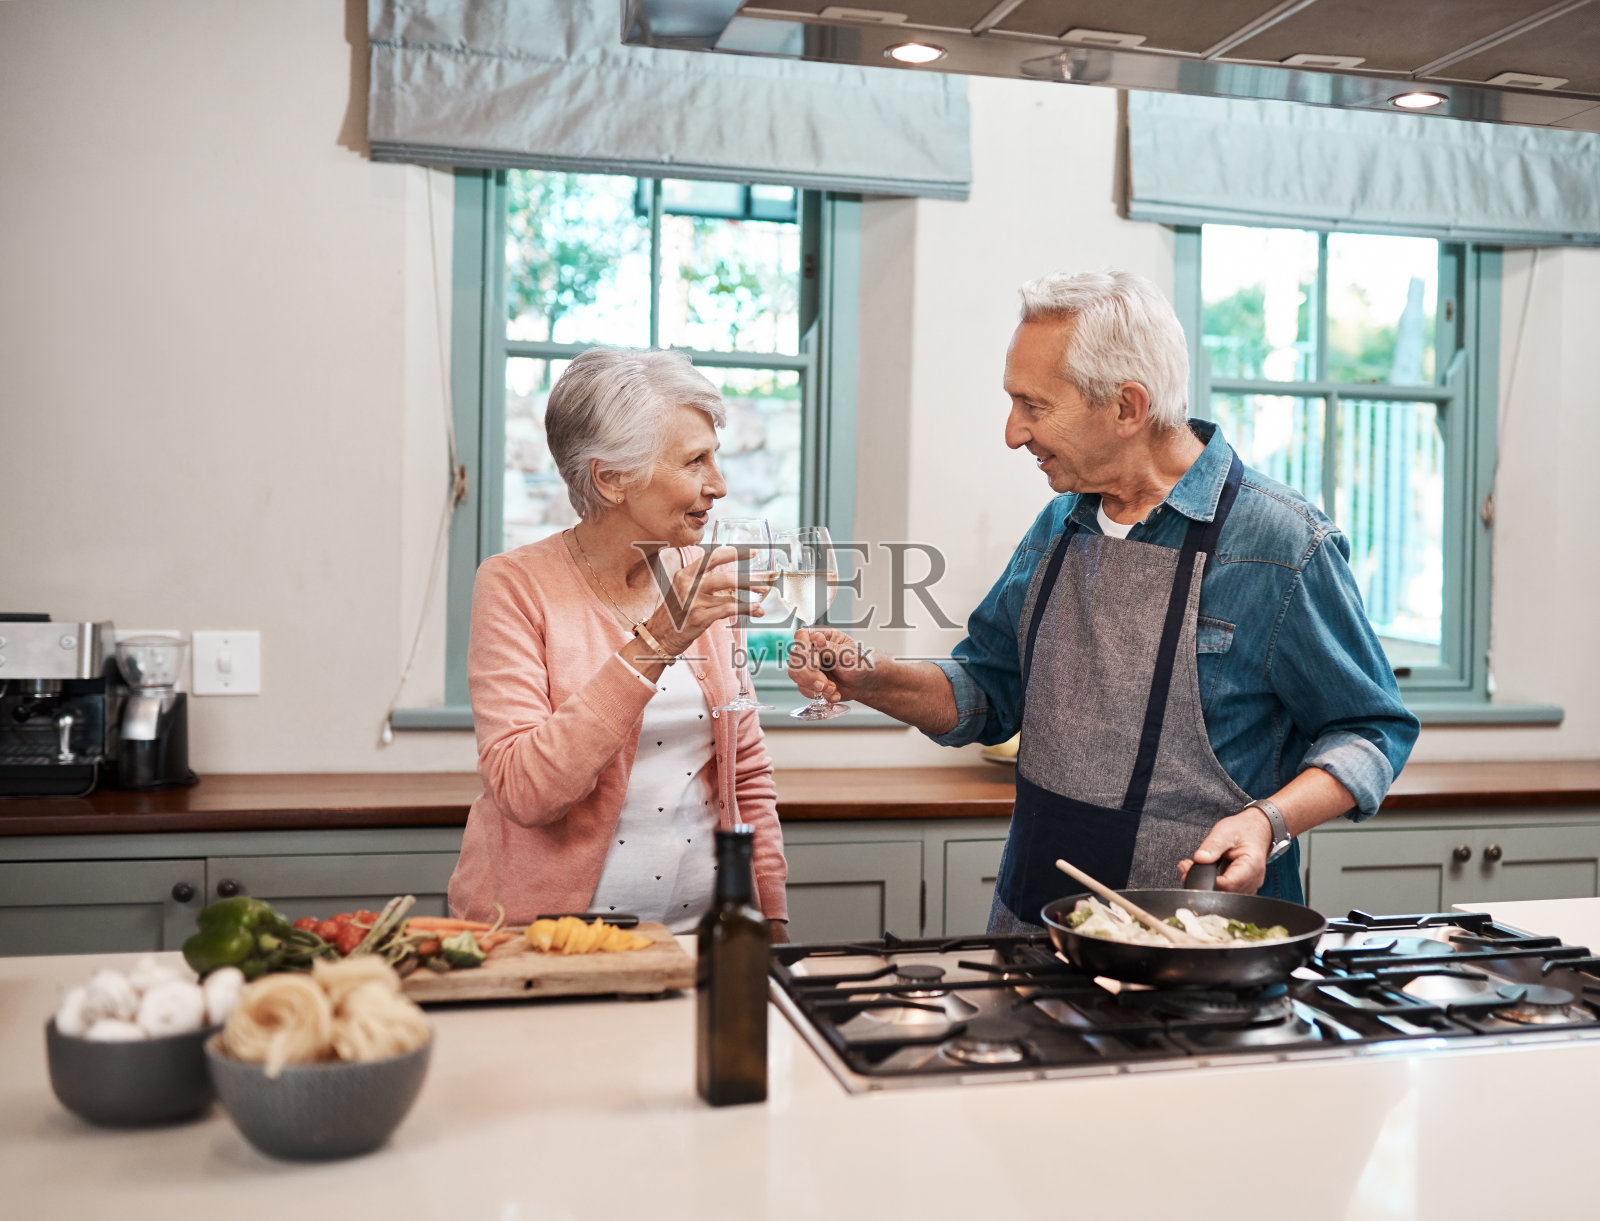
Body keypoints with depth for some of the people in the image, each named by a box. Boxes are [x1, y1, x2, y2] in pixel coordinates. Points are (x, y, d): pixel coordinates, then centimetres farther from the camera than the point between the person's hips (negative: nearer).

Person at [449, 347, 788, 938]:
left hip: (699, 930, -1)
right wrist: (655, 643, -25)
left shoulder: (704, 580, 6)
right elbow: (523, 790, -21)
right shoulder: (517, 585, -9)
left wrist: (771, 918, 3)